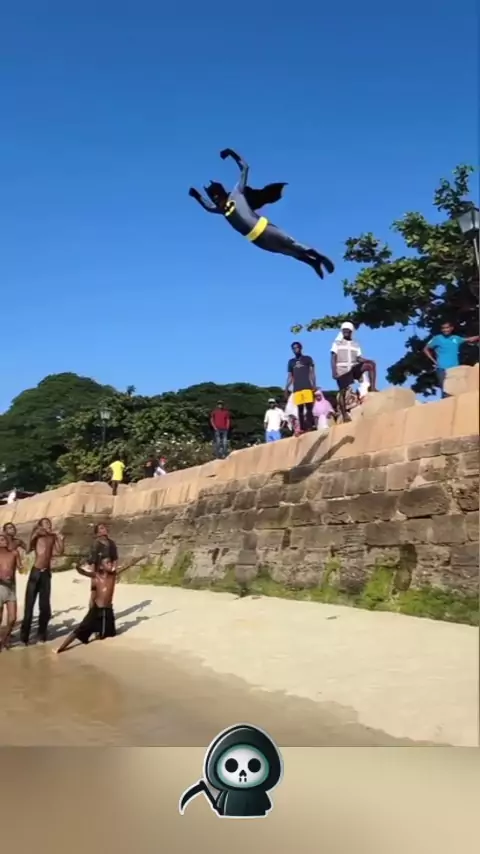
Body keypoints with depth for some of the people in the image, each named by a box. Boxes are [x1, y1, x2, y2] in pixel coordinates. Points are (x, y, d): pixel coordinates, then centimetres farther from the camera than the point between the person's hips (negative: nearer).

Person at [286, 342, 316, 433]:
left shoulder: (308, 359, 10)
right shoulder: (291, 362, 17)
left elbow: (312, 373, 5)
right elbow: (290, 376, 17)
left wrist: (314, 385, -7)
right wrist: (286, 388, 5)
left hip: (307, 387, -3)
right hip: (296, 389, 3)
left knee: (309, 407, -10)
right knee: (300, 409, 0)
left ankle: (311, 426, -10)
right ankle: (302, 428, -1)